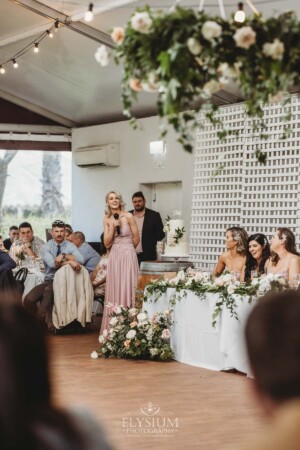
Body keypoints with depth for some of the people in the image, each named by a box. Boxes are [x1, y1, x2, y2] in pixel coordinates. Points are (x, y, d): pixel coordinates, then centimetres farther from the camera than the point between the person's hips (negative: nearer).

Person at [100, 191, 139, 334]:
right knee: (114, 291, 4)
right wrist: (112, 227, -10)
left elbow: (136, 239, 2)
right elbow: (107, 244, 2)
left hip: (128, 256, -4)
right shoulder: (107, 219, 7)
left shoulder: (128, 216, -5)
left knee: (126, 290, -4)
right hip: (114, 258, 4)